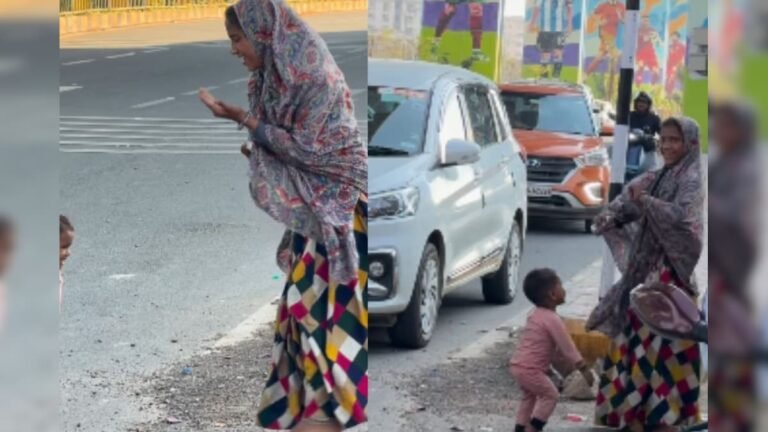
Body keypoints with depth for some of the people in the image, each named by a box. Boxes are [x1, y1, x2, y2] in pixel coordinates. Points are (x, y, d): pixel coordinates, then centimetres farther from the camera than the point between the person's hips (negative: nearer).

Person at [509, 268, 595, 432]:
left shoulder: (536, 314, 12)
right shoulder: (552, 320, -17)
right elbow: (567, 347, -17)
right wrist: (584, 369, -12)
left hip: (518, 364, 9)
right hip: (530, 369, -9)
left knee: (530, 395, 23)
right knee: (550, 394, 1)